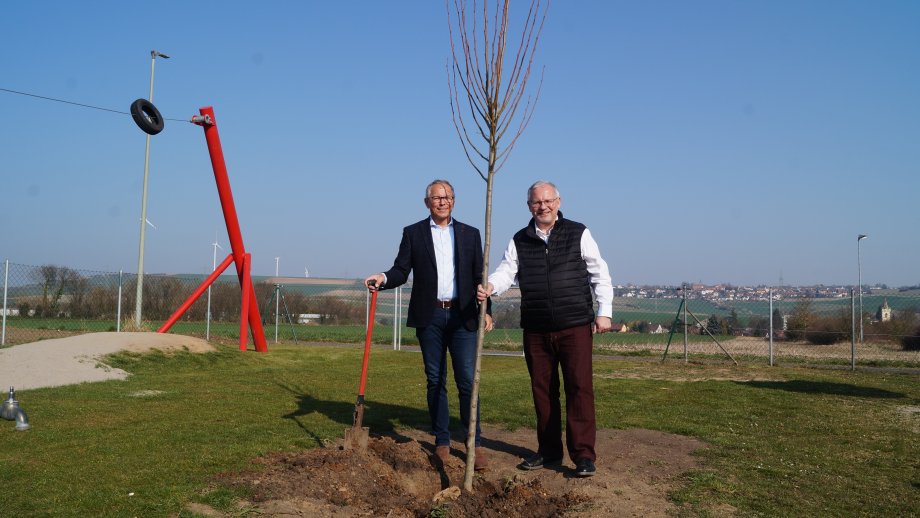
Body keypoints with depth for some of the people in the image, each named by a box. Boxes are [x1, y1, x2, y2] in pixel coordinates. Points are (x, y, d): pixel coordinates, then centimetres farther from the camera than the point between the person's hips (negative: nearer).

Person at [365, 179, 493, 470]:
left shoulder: (470, 234, 11)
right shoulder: (413, 233, 8)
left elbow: (479, 276, 9)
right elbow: (402, 270, 3)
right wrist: (384, 278, -19)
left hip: (462, 315, 0)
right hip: (429, 317, 0)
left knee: (467, 381, -3)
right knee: (435, 381, 6)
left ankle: (475, 444, 5)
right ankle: (442, 442, 16)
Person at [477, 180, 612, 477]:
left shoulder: (578, 234, 4)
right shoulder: (519, 241, 11)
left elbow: (599, 273, 4)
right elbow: (507, 271, 2)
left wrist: (604, 312, -2)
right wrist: (490, 286, -20)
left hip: (575, 327, -3)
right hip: (536, 330, 3)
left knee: (579, 388, -5)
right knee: (542, 390, 9)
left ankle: (584, 455, 0)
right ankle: (549, 451, 21)